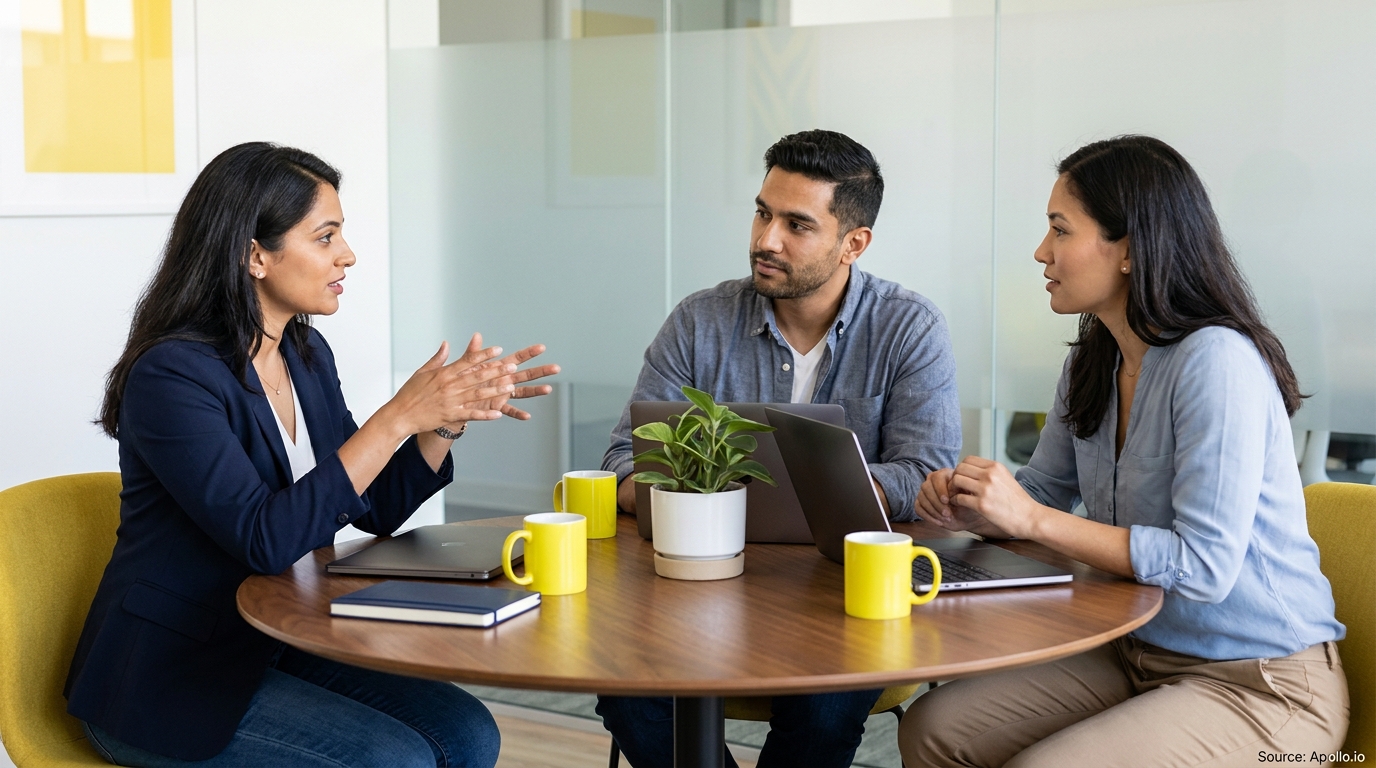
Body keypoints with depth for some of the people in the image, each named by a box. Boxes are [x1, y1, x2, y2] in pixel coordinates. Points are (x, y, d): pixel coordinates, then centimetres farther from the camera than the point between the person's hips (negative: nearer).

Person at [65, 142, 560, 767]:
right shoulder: (170, 374, -19)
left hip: (277, 645, 8)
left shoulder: (307, 355, 6)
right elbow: (266, 539, -28)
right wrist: (398, 417, -28)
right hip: (166, 682, -7)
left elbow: (374, 509, 11)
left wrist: (449, 417, -5)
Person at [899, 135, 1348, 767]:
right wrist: (970, 506, -7)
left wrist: (1031, 519, -24)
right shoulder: (1094, 360, 6)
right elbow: (1044, 492, 16)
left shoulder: (1215, 362, -22)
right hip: (1138, 655, 8)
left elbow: (1204, 566, -26)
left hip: (1260, 685, -8)